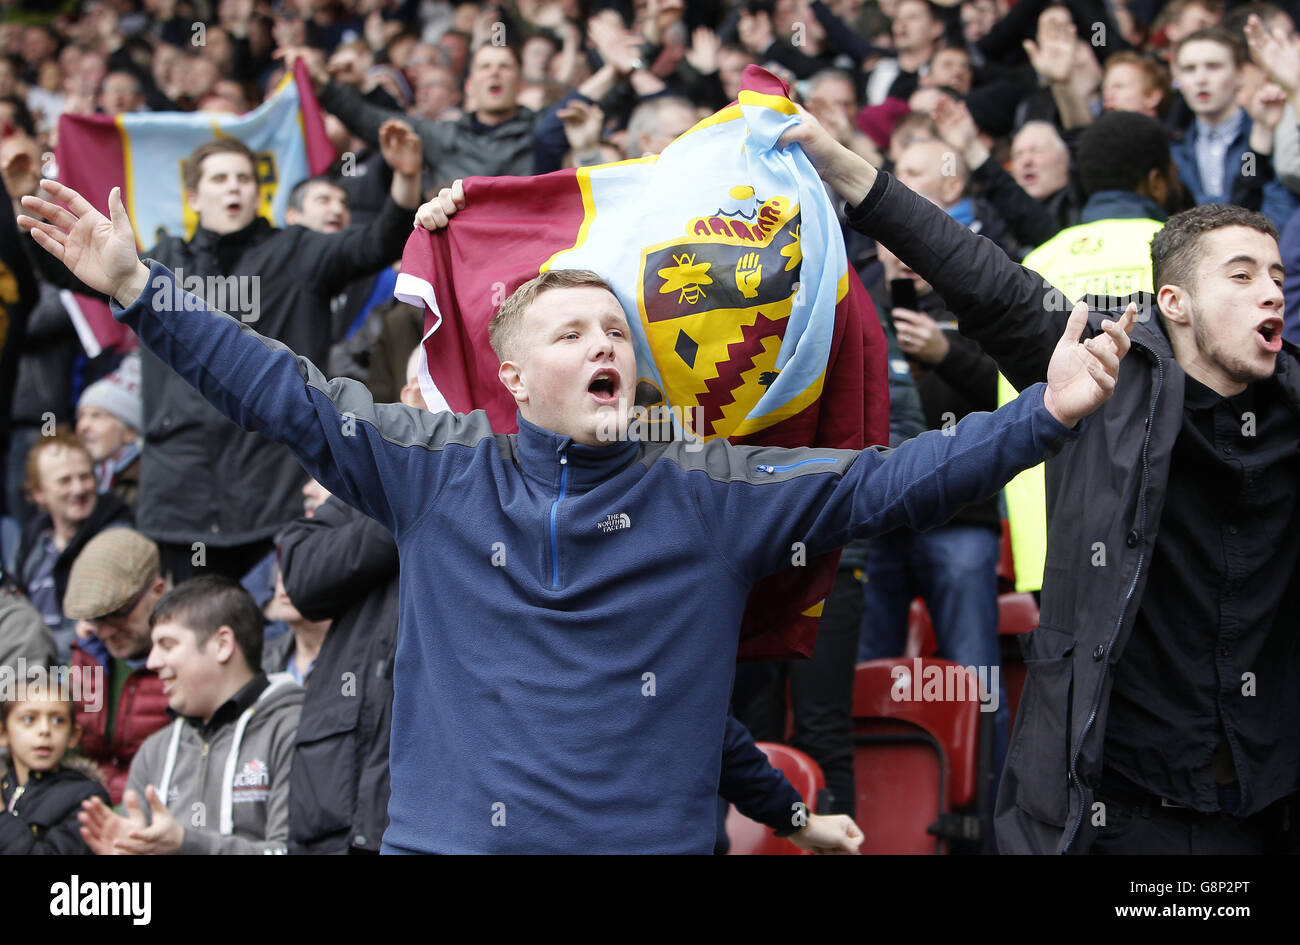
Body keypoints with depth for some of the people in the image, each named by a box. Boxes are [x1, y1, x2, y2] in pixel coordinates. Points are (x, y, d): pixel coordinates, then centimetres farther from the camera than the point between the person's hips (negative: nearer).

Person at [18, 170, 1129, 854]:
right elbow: (282, 391, 6)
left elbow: (890, 481, -1)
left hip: (651, 835, 0)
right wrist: (138, 288, 0)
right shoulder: (441, 465, 5)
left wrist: (1048, 412, -12)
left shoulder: (712, 489, 4)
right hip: (446, 832, 1)